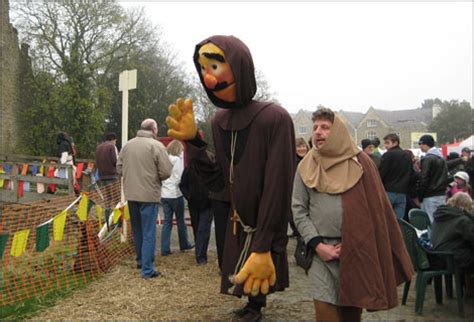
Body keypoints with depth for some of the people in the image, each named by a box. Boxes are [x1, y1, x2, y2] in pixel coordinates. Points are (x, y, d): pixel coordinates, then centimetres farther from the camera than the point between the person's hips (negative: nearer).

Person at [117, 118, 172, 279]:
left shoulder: (127, 145, 5)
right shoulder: (157, 145, -11)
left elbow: (119, 168, 8)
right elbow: (166, 172, -14)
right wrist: (156, 178, 5)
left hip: (131, 194, 6)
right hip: (149, 194, -5)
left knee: (137, 229, 20)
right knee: (148, 232, 0)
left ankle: (140, 260, 36)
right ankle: (147, 270, 2)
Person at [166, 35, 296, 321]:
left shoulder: (275, 118, -19)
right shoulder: (220, 121, 1)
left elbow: (278, 188, -20)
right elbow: (218, 182, 1)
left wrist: (263, 247, -20)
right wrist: (193, 141, -10)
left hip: (266, 228, -6)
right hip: (238, 225, 6)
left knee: (258, 284, 5)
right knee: (243, 282, 15)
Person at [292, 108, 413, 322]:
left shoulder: (361, 163, 3)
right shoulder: (306, 167, 5)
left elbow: (375, 210, 1)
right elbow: (299, 209, 2)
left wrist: (352, 244, -7)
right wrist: (317, 244, -9)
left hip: (357, 251, 0)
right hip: (321, 252, 0)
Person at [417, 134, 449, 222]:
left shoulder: (427, 159, -13)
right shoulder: (442, 158, 14)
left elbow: (424, 179, -15)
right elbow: (445, 177, 17)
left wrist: (420, 195, -8)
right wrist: (443, 189, 19)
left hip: (430, 196, -9)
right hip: (442, 195, 9)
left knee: (430, 221, -6)